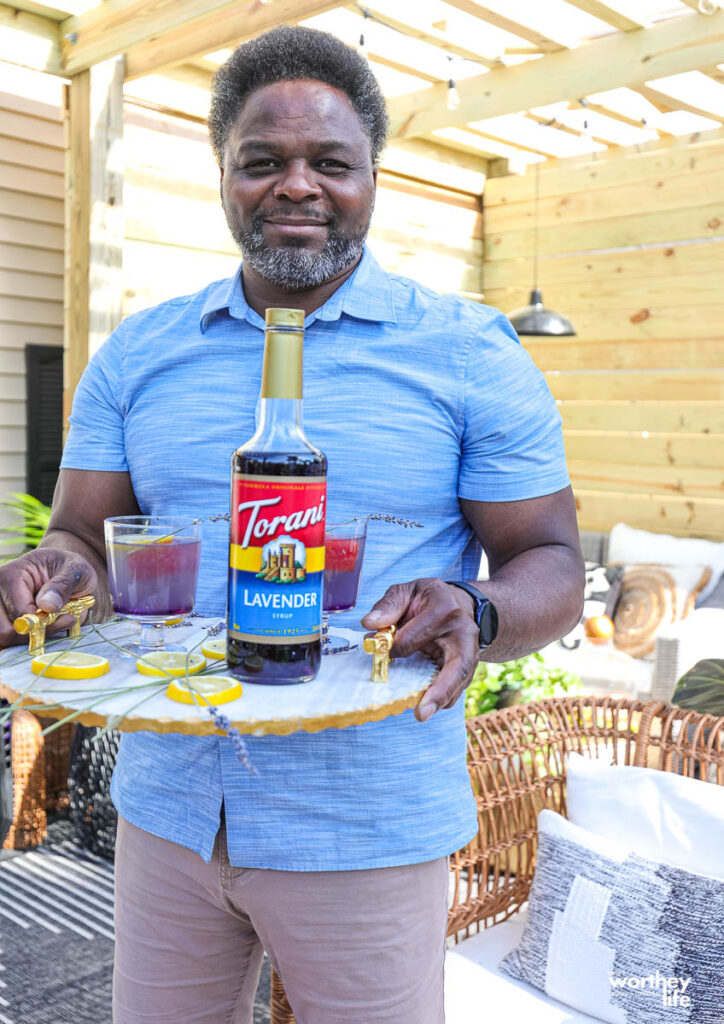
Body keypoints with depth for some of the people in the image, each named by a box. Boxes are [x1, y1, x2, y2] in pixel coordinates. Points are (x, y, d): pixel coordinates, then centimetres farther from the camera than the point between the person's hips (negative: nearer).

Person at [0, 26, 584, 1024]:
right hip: (167, 803, 4)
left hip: (365, 824, -3)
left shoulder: (471, 355, -5)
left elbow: (552, 566, -4)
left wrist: (474, 614, -26)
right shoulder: (137, 354, 5)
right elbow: (83, 538, 7)